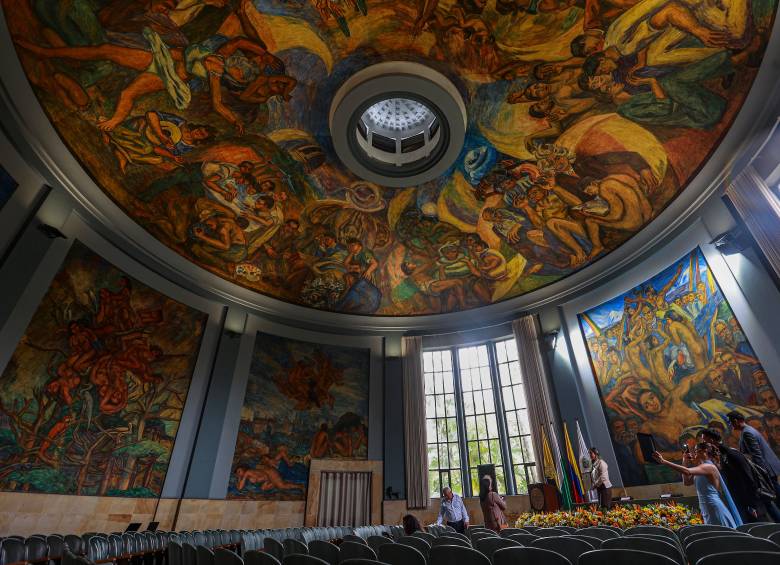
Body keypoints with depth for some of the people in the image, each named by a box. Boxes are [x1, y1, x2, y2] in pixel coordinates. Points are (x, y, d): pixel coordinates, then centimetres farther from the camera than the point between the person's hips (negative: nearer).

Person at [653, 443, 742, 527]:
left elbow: (687, 471, -32)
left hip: (715, 509, -9)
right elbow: (686, 481, 15)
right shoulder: (702, 467, 13)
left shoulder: (709, 467, -16)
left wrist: (663, 461, -37)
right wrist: (685, 462, 10)